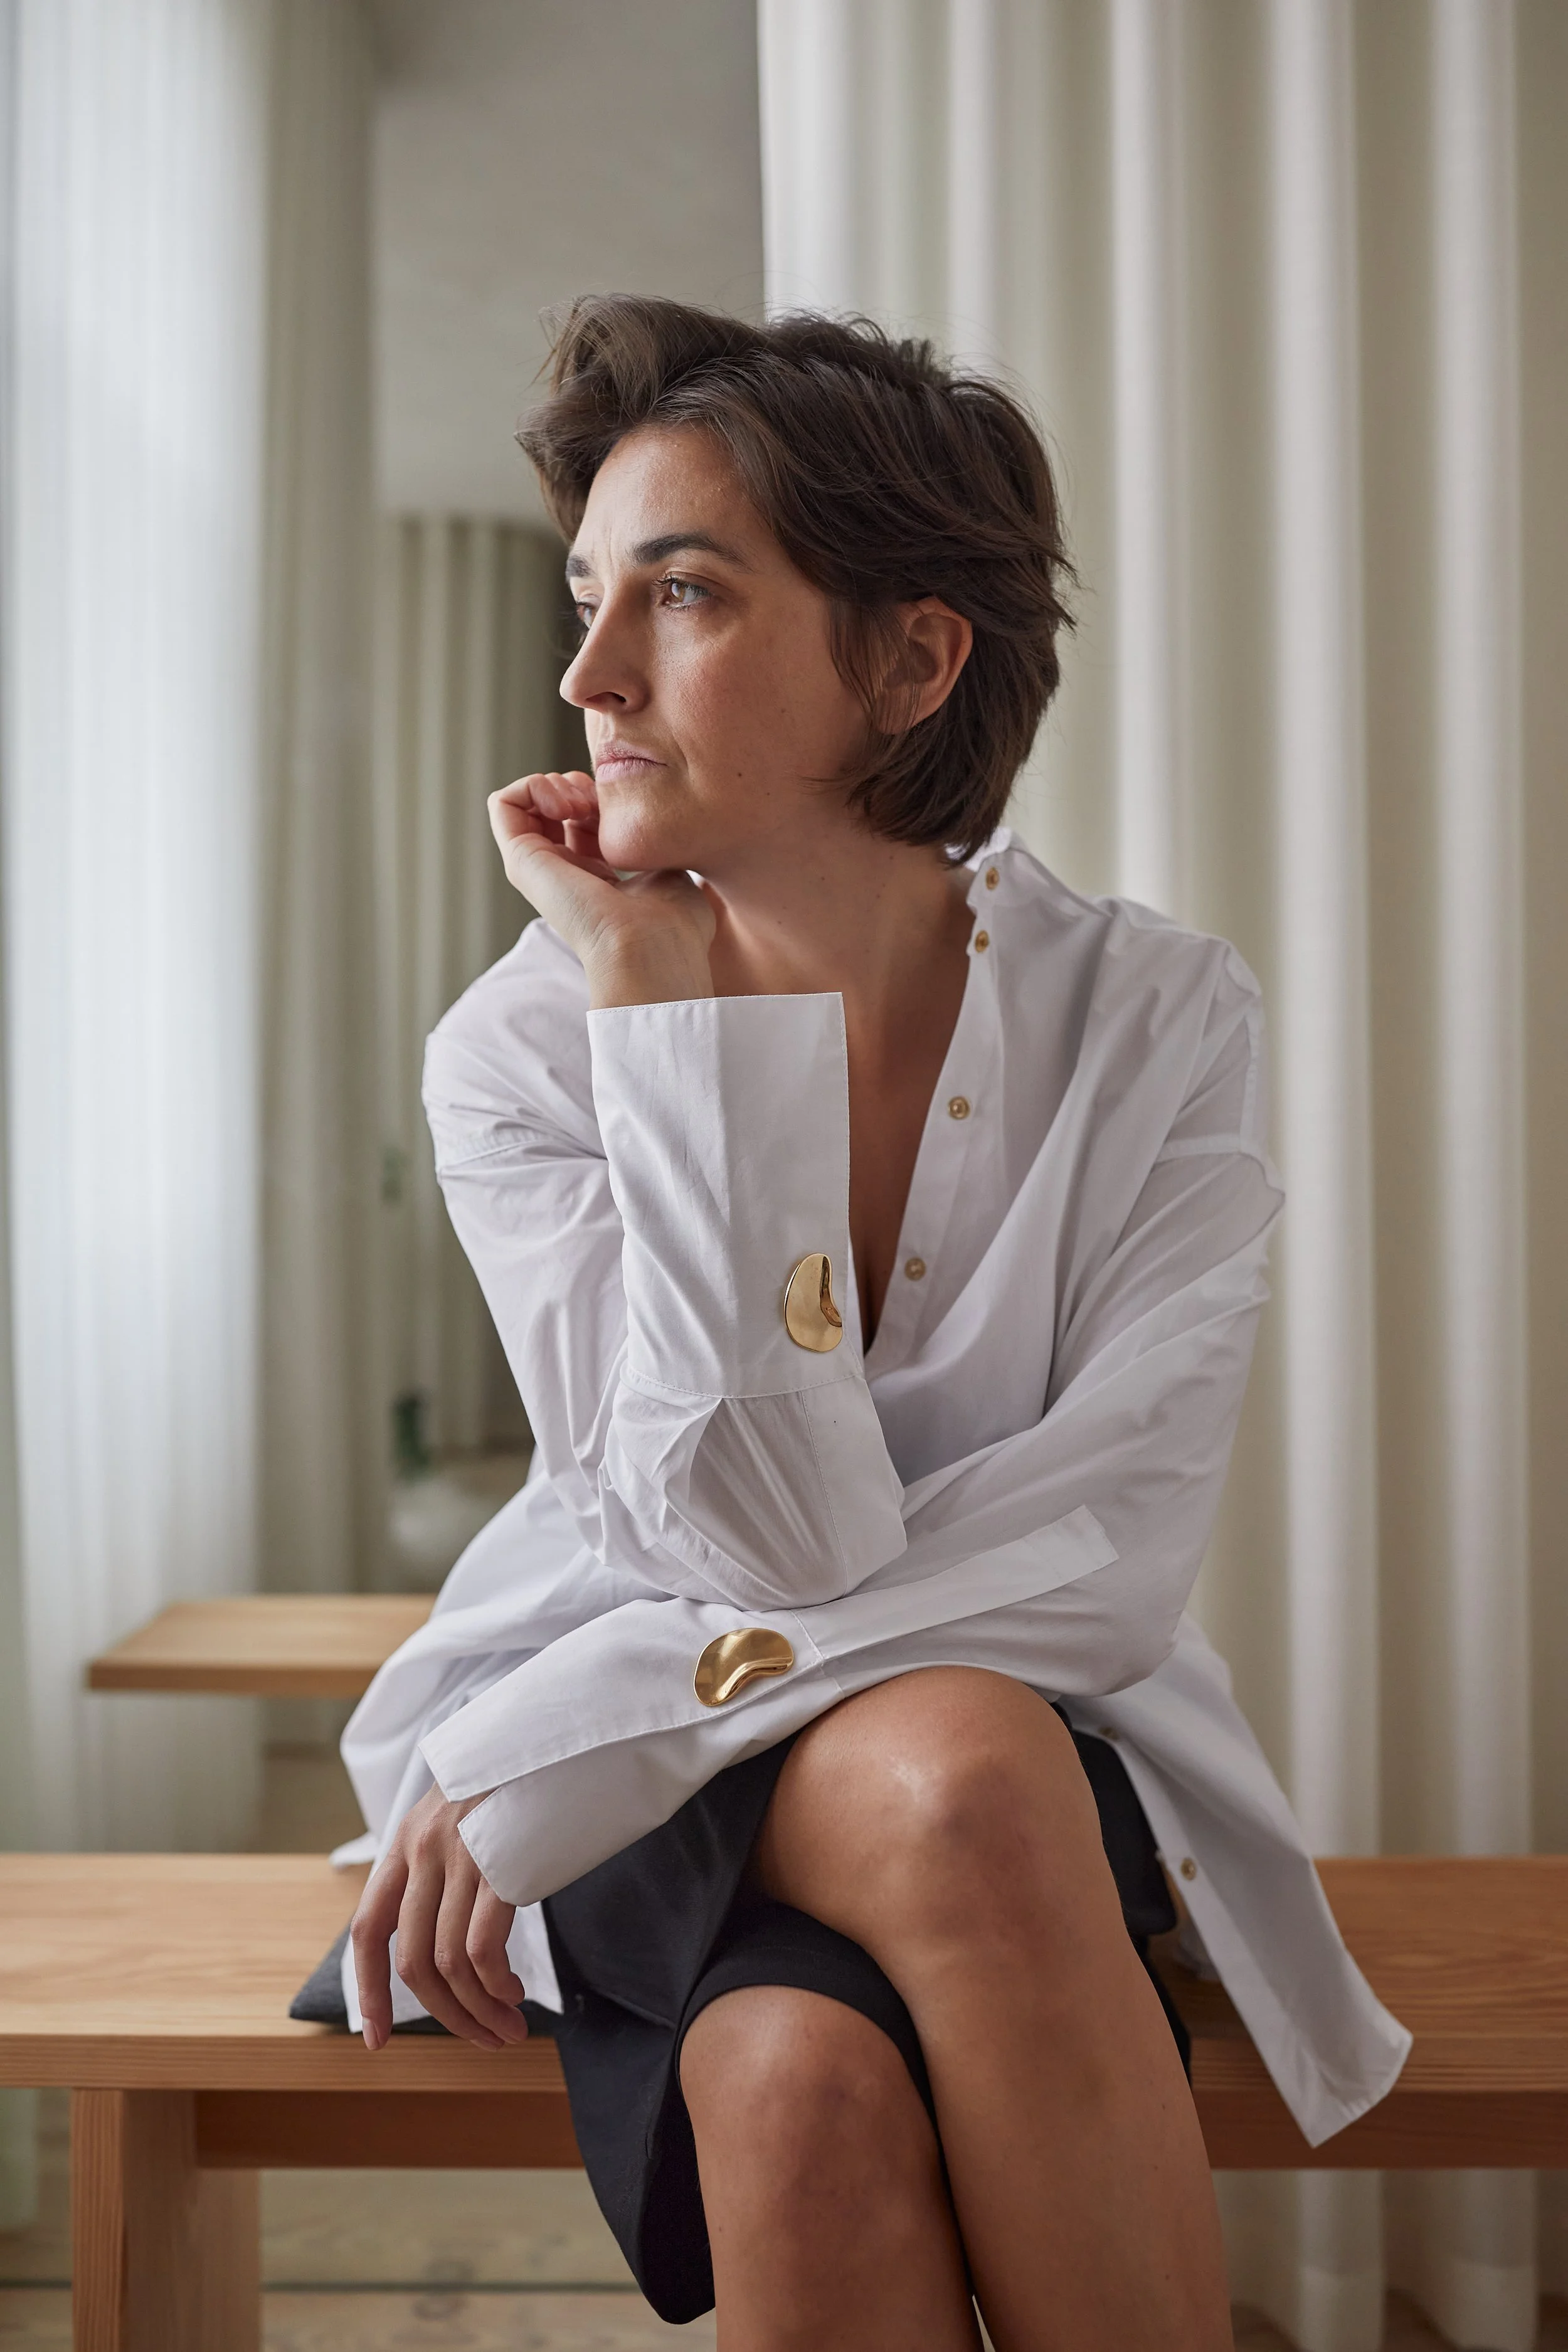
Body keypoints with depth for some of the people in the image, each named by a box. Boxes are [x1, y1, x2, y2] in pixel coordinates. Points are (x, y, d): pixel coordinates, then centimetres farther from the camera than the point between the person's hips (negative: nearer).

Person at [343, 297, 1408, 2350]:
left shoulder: (1159, 1021, -8)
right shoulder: (521, 1051, -8)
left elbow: (1112, 1553, -17)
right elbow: (775, 1540, -19)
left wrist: (544, 1749, -21)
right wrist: (670, 1009, -22)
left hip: (1036, 1741, 0)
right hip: (649, 1797, 0)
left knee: (803, 2071, -35)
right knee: (949, 1774, -35)